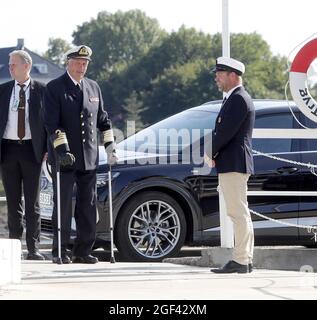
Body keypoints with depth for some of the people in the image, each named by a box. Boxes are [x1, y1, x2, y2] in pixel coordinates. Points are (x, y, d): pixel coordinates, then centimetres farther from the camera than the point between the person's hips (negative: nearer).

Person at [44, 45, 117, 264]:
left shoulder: (93, 88, 14)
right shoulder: (55, 88, -3)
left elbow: (102, 119, 21)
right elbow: (51, 122, -11)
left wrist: (110, 144, 10)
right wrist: (61, 148, -20)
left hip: (89, 158, 5)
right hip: (64, 158, -5)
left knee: (88, 206, 5)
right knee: (63, 205, -3)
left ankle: (83, 251, 11)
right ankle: (60, 252, 1)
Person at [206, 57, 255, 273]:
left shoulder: (239, 99, -14)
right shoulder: (235, 99, 19)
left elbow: (225, 132, -19)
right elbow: (222, 131, 21)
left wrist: (210, 153, -6)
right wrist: (214, 154, 6)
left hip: (234, 165, -11)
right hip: (234, 165, 11)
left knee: (239, 214, -10)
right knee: (240, 214, 10)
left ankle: (240, 261, -10)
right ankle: (245, 259, 13)